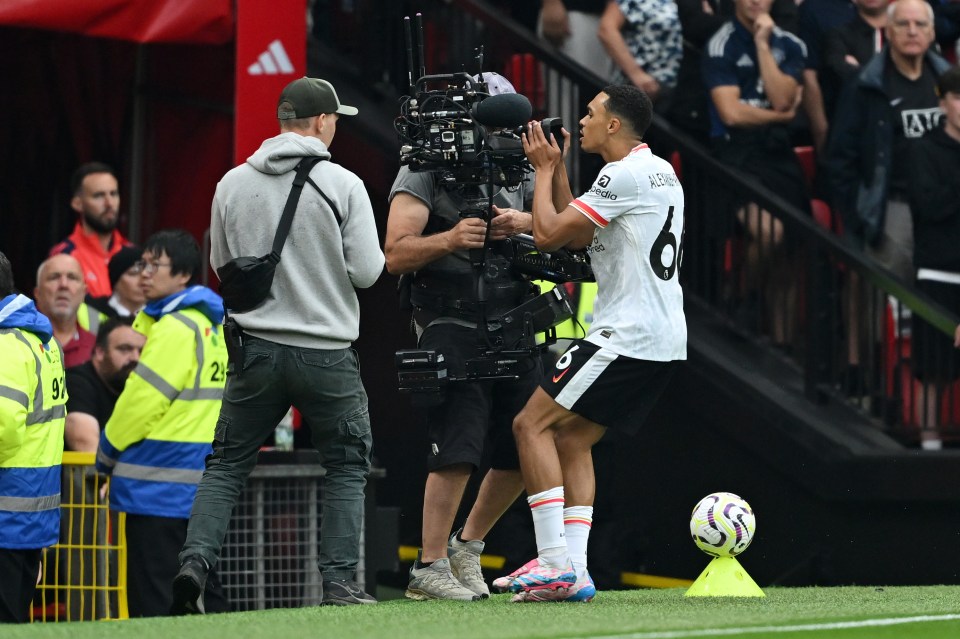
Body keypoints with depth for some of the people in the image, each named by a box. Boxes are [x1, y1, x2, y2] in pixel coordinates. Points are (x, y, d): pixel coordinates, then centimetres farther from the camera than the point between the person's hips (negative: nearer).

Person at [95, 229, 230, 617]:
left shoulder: (175, 327, -14)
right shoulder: (210, 324, 14)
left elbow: (142, 401, -14)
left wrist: (107, 454, 0)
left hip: (161, 486, -10)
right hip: (201, 481, 10)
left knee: (151, 600, -7)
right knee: (201, 594, 12)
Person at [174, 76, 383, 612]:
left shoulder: (233, 184, 2)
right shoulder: (343, 185, -8)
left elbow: (222, 265, 12)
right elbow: (368, 271, -8)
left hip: (257, 349, 3)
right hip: (327, 355, -3)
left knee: (227, 466, 11)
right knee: (347, 468, 12)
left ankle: (196, 562, -5)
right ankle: (340, 582, 6)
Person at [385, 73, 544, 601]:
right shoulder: (424, 173, -4)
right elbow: (396, 256, -12)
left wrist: (527, 224, -12)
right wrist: (450, 239, -27)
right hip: (452, 330, -6)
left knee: (524, 452, 7)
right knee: (456, 451, -13)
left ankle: (467, 546, 24)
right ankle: (428, 569, -5)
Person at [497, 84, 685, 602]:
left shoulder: (624, 175, -13)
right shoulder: (660, 171, 19)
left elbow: (548, 233, -12)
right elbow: (574, 238, 24)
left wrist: (544, 170, 3)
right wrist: (556, 170, 20)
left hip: (626, 336, -10)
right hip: (665, 340, 10)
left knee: (531, 425, -7)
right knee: (572, 440, 13)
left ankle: (556, 563, -13)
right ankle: (572, 568, 5)